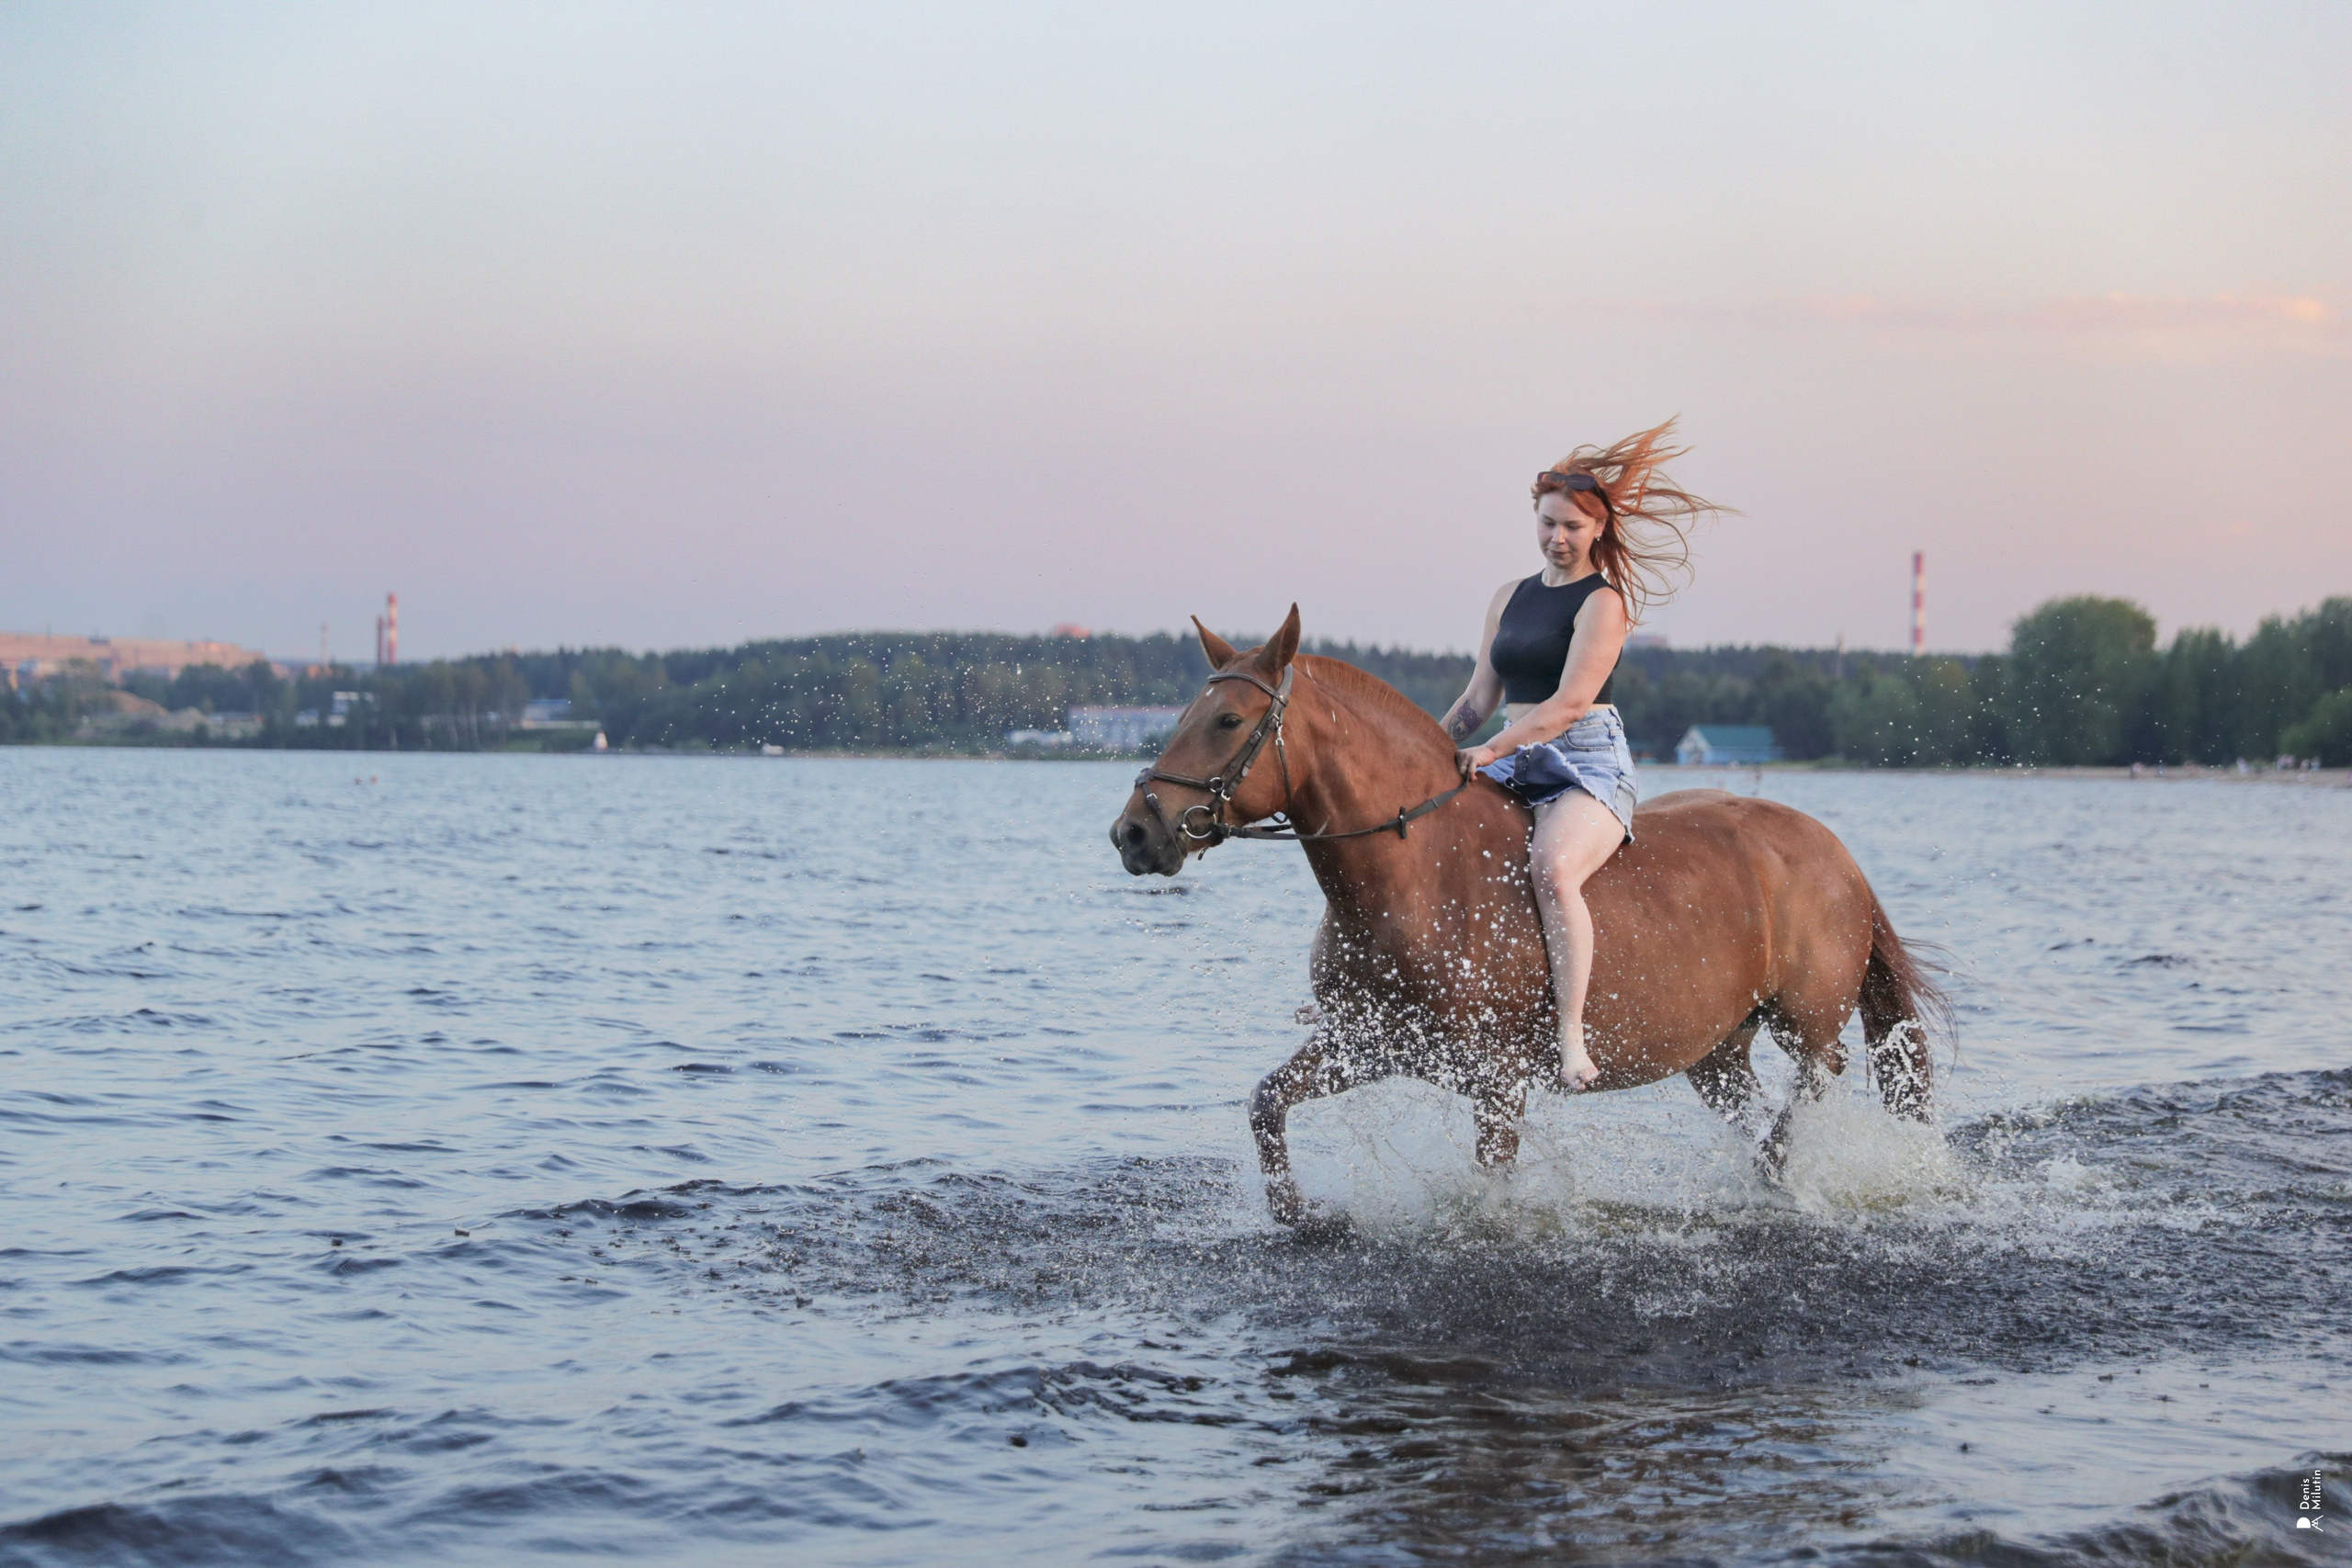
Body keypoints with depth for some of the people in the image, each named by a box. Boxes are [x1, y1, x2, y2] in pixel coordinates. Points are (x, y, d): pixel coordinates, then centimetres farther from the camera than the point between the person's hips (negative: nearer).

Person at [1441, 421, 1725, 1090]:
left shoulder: (1603, 603, -4)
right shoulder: (1511, 597, 18)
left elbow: (1568, 704, -15)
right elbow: (1480, 697, 21)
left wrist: (1493, 751, -22)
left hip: (1589, 765, -8)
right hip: (1517, 767, 8)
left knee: (1552, 865, -35)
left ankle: (1571, 1036, -39)